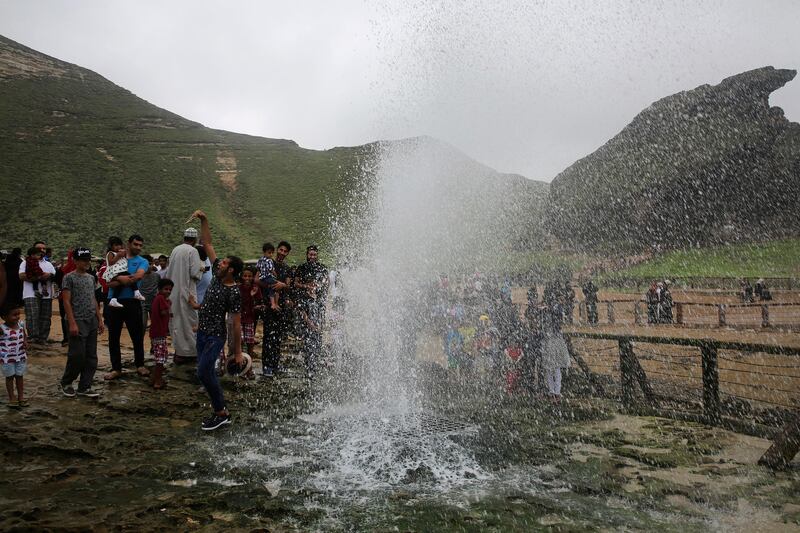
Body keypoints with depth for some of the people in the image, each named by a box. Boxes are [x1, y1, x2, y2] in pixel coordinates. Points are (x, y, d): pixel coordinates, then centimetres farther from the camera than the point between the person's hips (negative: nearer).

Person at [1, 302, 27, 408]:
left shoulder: (21, 324, -5)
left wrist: (25, 343, -9)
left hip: (21, 356, 4)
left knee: (19, 376, 14)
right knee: (10, 377, 10)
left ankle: (21, 396, 25)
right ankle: (12, 398, 22)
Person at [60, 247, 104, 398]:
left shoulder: (91, 278, 15)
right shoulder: (69, 277, -5)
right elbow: (66, 301, -10)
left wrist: (100, 319, 14)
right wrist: (72, 323, -16)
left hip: (92, 322, 7)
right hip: (78, 321, -7)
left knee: (91, 357, 5)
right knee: (77, 355, -5)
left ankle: (84, 387, 11)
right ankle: (65, 383, 16)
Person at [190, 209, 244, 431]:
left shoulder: (234, 293, -19)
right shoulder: (217, 275, 1)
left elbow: (237, 324, -17)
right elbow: (208, 244, 6)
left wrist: (238, 352, -16)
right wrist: (204, 220, -1)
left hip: (215, 336, -9)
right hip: (202, 332, 9)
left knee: (204, 372, -17)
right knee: (208, 373, 12)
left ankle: (222, 413, -6)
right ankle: (219, 412, 24)